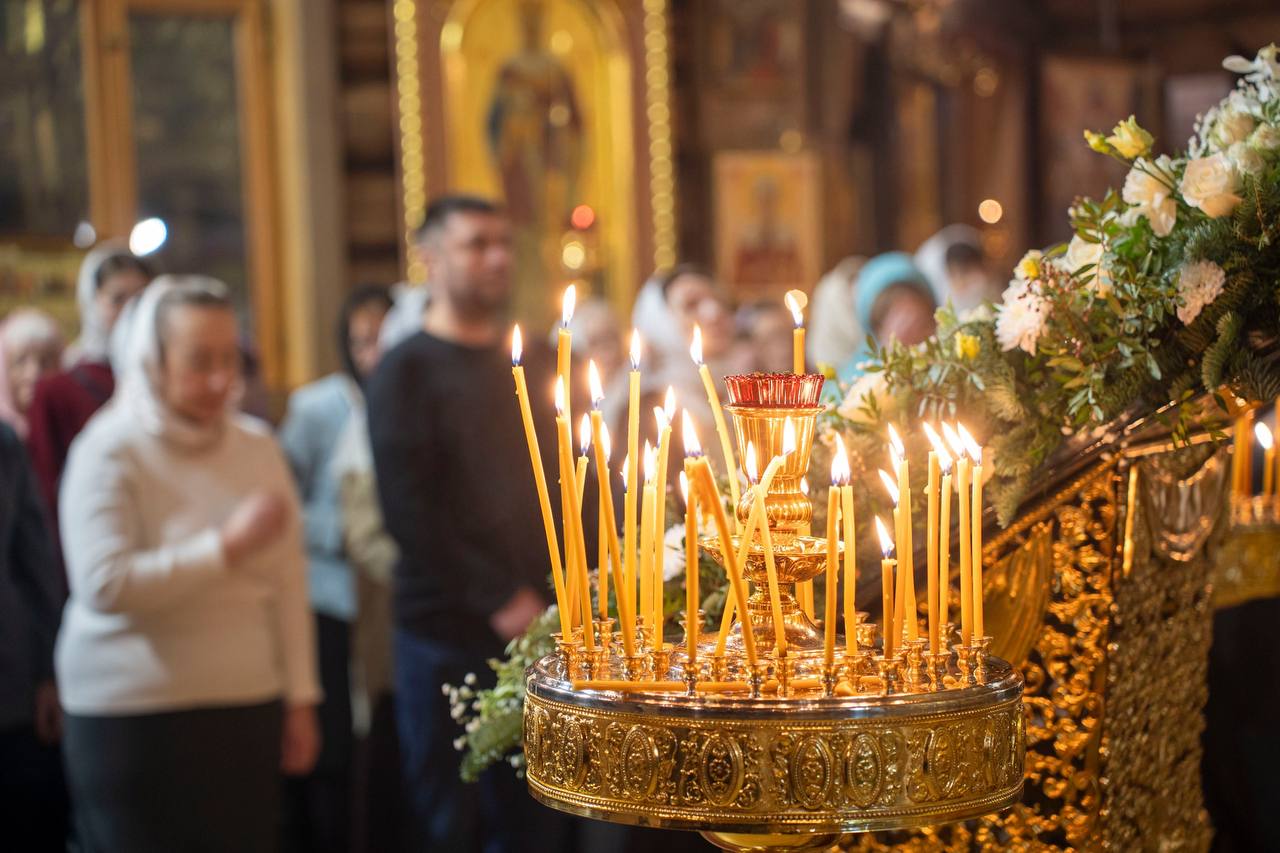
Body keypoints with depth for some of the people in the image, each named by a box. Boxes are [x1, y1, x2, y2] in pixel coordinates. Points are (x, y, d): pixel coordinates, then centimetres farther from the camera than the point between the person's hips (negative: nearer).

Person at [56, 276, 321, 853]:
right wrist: (229, 546, -16)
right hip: (134, 720, -4)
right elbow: (103, 585, -18)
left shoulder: (257, 445, 7)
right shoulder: (109, 451, -6)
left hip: (249, 706, 4)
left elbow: (288, 579, 9)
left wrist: (300, 697, 8)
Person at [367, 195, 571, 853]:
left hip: (538, 626, 5)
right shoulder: (409, 371, -4)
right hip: (448, 633, -4)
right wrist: (498, 599, -14)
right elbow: (408, 511, -12)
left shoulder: (534, 362, 13)